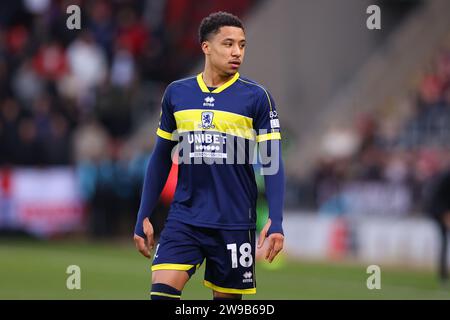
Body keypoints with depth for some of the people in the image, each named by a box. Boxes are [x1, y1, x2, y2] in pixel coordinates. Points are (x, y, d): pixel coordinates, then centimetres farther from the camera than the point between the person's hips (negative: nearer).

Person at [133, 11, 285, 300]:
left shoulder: (255, 97, -2)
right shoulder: (177, 93, 7)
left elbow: (273, 162, -3)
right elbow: (161, 159, 15)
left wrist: (276, 222, -14)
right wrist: (144, 217, 11)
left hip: (234, 223, -2)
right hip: (184, 219, 2)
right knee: (162, 291, -14)